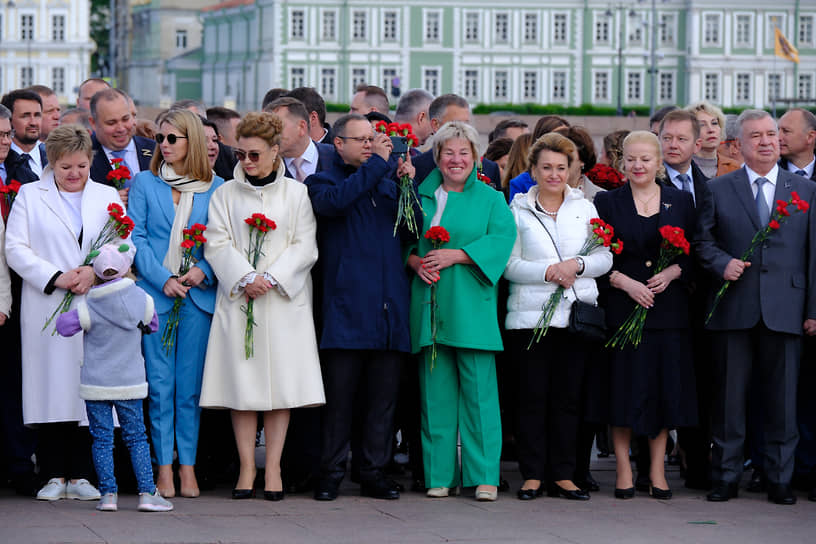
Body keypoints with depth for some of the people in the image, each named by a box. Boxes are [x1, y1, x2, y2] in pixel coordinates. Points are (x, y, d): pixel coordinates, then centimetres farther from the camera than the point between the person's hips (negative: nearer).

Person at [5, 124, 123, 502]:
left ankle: (80, 475, 3)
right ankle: (54, 475, 1)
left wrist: (95, 271, -13)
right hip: (47, 311, -1)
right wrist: (55, 277, -12)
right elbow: (15, 248, 0)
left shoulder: (107, 197, 15)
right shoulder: (29, 196, 10)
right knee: (52, 389, -4)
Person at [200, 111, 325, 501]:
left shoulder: (296, 193, 7)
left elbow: (305, 247, 1)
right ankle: (247, 469, 3)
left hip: (284, 300, 0)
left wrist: (271, 278, -11)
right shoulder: (225, 194, 9)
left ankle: (273, 469, 1)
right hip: (238, 300, 1)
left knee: (282, 382, -3)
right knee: (242, 382, -3)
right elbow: (217, 244, 2)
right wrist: (245, 278, -13)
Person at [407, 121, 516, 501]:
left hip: (472, 308, -2)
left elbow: (502, 239, -6)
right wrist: (416, 262, -8)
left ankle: (484, 477, -1)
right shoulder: (421, 197, 15)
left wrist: (454, 256, -14)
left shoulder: (491, 199, 8)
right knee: (436, 393, 2)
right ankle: (440, 475, 7)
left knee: (478, 390, -5)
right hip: (430, 308, 2)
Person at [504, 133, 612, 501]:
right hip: (531, 314, -2)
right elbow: (509, 264, 0)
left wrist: (577, 265, -10)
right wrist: (547, 271, -14)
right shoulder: (518, 210, 6)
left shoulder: (585, 207, 13)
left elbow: (605, 258, 9)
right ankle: (532, 475, 4)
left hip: (577, 314, 2)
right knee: (533, 395, -3)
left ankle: (562, 475, 7)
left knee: (568, 396, 2)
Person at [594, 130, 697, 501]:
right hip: (623, 307, -1)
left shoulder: (681, 202, 10)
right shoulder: (607, 202, 5)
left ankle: (657, 470, 9)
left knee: (666, 386, 1)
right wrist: (626, 282, -13)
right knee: (625, 388, -3)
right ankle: (623, 470, 5)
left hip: (669, 307, 2)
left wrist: (672, 272, -10)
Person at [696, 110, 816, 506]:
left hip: (784, 310, 0)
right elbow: (703, 240, 8)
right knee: (729, 396, 2)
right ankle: (725, 477, 10)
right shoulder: (717, 190, 8)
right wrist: (722, 263, -12)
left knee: (782, 399, 2)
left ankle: (780, 480, 10)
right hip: (733, 309, 0)